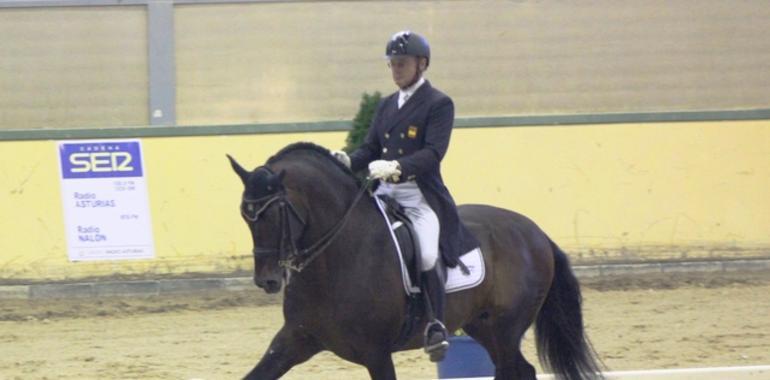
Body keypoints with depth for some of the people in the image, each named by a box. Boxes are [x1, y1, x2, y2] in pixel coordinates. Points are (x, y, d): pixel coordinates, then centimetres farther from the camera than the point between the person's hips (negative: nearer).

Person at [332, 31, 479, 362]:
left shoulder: (439, 105, -3)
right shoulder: (386, 106, 18)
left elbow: (433, 152, -15)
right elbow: (371, 149, 15)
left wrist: (397, 167, -31)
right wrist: (349, 161, -8)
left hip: (420, 195, -7)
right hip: (384, 194, 7)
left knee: (427, 255, -28)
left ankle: (436, 325, -15)